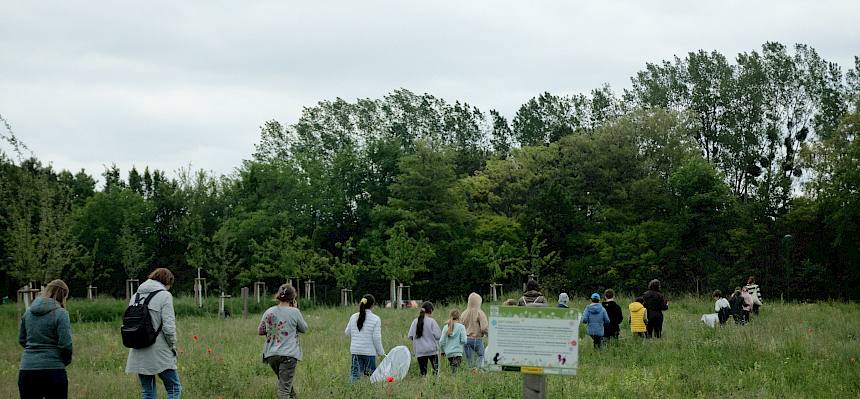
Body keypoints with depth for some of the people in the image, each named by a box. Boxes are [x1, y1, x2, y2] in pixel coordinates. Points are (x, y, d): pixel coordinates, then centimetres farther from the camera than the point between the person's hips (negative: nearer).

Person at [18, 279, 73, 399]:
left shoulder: (28, 312, 9)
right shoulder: (60, 314, -8)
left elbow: (22, 340, 16)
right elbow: (65, 344, -12)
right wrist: (66, 360, 6)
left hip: (26, 370, 5)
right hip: (53, 369, -4)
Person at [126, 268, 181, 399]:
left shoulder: (136, 296, 13)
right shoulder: (164, 295, -5)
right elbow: (168, 327, -12)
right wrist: (172, 346, 1)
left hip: (138, 354, 6)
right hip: (159, 354, -6)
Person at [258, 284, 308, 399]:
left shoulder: (269, 312, 3)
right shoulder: (294, 312, -8)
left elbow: (260, 331, 11)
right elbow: (304, 329, 6)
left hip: (271, 354, 4)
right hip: (289, 354, -4)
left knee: (283, 380, 25)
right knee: (284, 387, -4)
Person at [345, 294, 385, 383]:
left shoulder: (353, 317, 2)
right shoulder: (375, 319, -9)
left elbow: (347, 333, 10)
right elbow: (376, 338, -10)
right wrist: (381, 352, 1)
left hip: (355, 350, 4)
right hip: (369, 352, -3)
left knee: (355, 374, 8)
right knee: (371, 374, 5)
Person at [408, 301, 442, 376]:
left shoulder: (415, 321, 2)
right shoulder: (431, 321, -9)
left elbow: (410, 336, 3)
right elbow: (438, 335, -11)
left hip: (419, 351, 3)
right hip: (432, 350, -3)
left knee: (423, 372, 6)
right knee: (436, 369, 6)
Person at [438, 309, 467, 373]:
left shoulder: (446, 327, 5)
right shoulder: (461, 327, -6)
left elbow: (441, 342, 4)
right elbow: (463, 340, -10)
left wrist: (443, 351, 19)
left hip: (448, 353, 4)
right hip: (457, 352, -4)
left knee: (452, 370, 13)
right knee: (455, 371, -9)